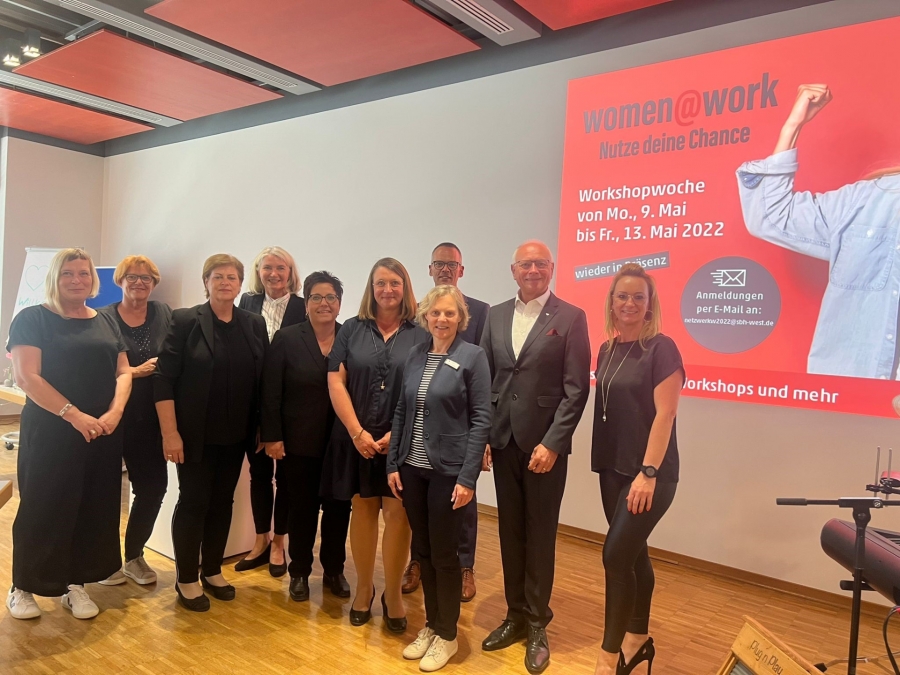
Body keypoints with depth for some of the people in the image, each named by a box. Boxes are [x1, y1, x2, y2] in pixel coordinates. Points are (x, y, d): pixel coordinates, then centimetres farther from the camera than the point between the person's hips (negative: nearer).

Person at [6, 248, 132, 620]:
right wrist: (74, 415, -21)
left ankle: (75, 584, 24)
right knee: (43, 509, 4)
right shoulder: (32, 319, -4)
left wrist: (114, 413, -12)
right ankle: (22, 587, 23)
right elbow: (26, 376, -14)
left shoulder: (106, 322, 11)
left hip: (102, 434, 5)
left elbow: (123, 372, 6)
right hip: (50, 432, -4)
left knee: (93, 509, 9)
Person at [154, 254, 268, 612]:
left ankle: (212, 571, 30)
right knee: (193, 502, 5)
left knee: (223, 502, 13)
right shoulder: (185, 320, -7)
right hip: (196, 434, -4)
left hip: (236, 435, 4)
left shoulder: (255, 325, 3)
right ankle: (186, 580, 21)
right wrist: (170, 432, -15)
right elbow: (164, 379, -10)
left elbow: (263, 381, 7)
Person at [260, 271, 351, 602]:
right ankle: (300, 572, 30)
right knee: (302, 508, 11)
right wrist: (272, 437, -8)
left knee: (339, 507, 10)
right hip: (299, 442, -1)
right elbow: (270, 393, -4)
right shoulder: (287, 338, -3)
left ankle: (334, 570, 29)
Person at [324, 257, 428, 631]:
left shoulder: (421, 335, 1)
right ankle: (363, 588, 26)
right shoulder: (352, 329, 5)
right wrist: (358, 432, -9)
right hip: (357, 438, 1)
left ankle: (393, 594, 17)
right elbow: (335, 382, -1)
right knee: (363, 509, 10)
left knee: (398, 514, 0)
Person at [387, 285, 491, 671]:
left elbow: (481, 420, -10)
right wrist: (393, 463, 4)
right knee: (422, 551, 14)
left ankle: (447, 635, 25)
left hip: (448, 470, -4)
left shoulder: (473, 357, -8)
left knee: (444, 553, 6)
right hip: (412, 468, 5)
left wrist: (468, 477, -14)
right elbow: (401, 412, 9)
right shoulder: (415, 355, 6)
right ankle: (430, 625, 32)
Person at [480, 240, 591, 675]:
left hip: (545, 443, -4)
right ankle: (516, 615, 29)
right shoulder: (496, 315, 8)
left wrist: (552, 443, -14)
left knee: (540, 535, 7)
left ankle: (537, 624, 23)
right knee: (510, 532, 13)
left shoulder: (571, 318, -4)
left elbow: (576, 389, -9)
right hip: (502, 441, 4)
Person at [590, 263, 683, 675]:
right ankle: (638, 638, 31)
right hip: (613, 468, 6)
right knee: (632, 553, 15)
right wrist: (604, 464, 8)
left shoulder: (661, 348, -11)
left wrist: (648, 473, -19)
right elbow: (605, 409, 11)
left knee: (616, 554, -7)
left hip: (648, 473, -6)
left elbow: (664, 414, -16)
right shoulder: (608, 350, 8)